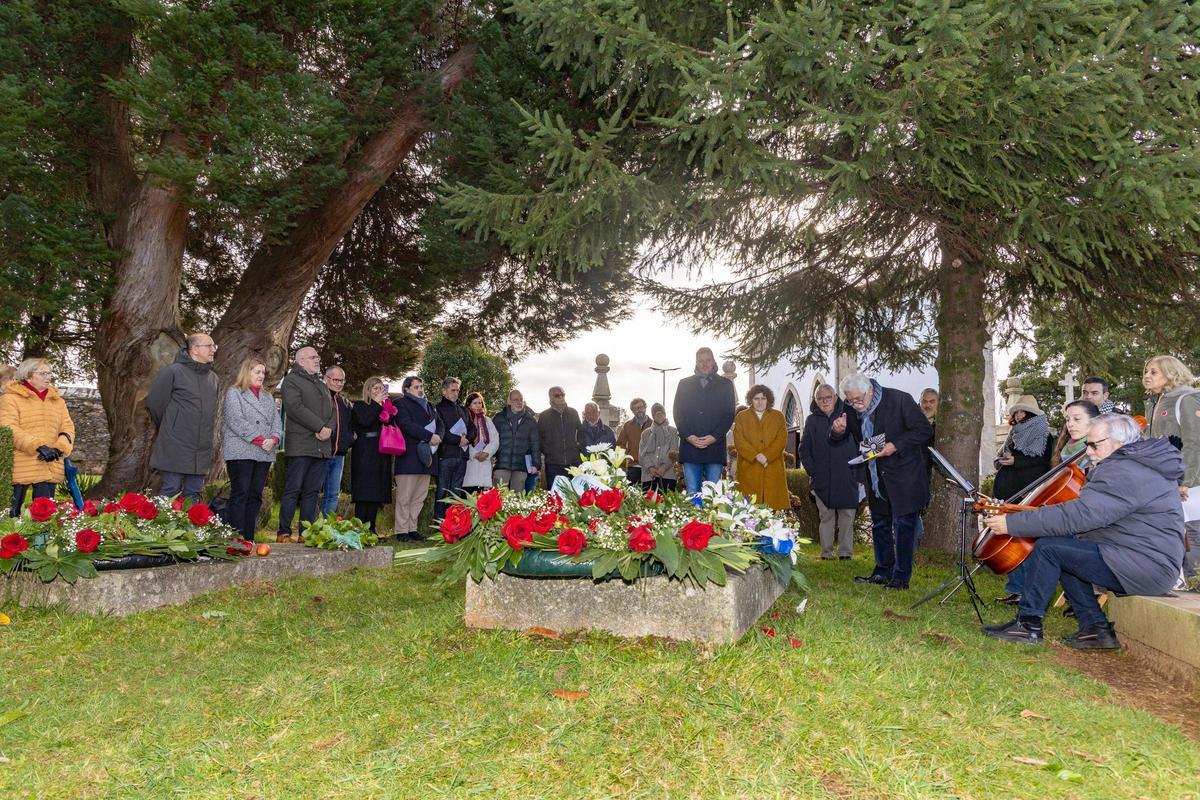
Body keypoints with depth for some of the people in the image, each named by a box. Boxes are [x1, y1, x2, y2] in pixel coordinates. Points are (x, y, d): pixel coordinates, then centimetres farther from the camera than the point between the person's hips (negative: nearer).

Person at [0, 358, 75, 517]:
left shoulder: (57, 400, 17)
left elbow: (67, 427, 10)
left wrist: (60, 448, -11)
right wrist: (38, 446, -23)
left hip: (50, 467, 5)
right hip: (20, 467, -4)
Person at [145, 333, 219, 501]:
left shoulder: (213, 378, 12)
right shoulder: (173, 371, -8)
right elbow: (154, 402, -4)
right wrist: (168, 428, 7)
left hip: (201, 452, 6)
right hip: (175, 448, -6)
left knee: (194, 494, 10)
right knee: (170, 492, -2)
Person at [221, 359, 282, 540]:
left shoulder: (268, 397, 23)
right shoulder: (234, 393, 3)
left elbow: (276, 421, 14)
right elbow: (236, 421, -10)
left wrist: (273, 439, -7)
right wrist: (260, 440, -15)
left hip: (264, 454, 6)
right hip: (241, 452, -6)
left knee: (255, 496, 4)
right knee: (240, 495, -9)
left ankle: (249, 538, 6)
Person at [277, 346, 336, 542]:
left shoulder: (322, 385, 25)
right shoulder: (291, 381, 0)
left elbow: (333, 411, 18)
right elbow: (296, 408, -14)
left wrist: (329, 428, -3)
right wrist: (320, 427, -15)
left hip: (322, 446, 7)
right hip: (300, 445, -7)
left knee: (312, 491, 7)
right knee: (293, 489, -7)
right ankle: (284, 532, -3)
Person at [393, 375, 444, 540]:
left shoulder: (430, 406, 25)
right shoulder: (401, 404, 3)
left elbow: (440, 424, 16)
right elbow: (407, 424, -12)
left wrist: (438, 437, -7)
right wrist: (430, 436, -17)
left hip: (427, 456, 6)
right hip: (409, 456, -6)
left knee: (420, 497, 6)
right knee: (405, 496, -6)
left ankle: (412, 528, 11)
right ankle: (401, 530, -2)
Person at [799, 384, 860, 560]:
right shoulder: (812, 420, 8)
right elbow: (804, 449, 10)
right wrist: (812, 471, 0)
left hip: (847, 478, -1)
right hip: (822, 479, 1)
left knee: (847, 515, 2)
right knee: (826, 516, 3)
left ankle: (845, 551, 9)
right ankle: (826, 552, 8)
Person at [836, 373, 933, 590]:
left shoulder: (900, 400, -17)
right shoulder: (852, 409, -3)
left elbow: (924, 431, -13)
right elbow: (835, 440, 6)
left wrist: (895, 446, -24)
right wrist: (837, 430, -19)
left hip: (904, 476, -6)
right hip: (875, 477, 6)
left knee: (903, 525, -2)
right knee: (879, 524, 14)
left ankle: (901, 576, 6)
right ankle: (883, 571, 26)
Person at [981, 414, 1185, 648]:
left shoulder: (1123, 473, -20)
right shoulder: (1142, 464, 15)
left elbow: (1077, 516, -26)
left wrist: (1012, 523, -23)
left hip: (1145, 570, -11)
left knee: (1047, 547, -13)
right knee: (1063, 545, 13)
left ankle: (1028, 624, -2)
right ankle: (1096, 627, 11)